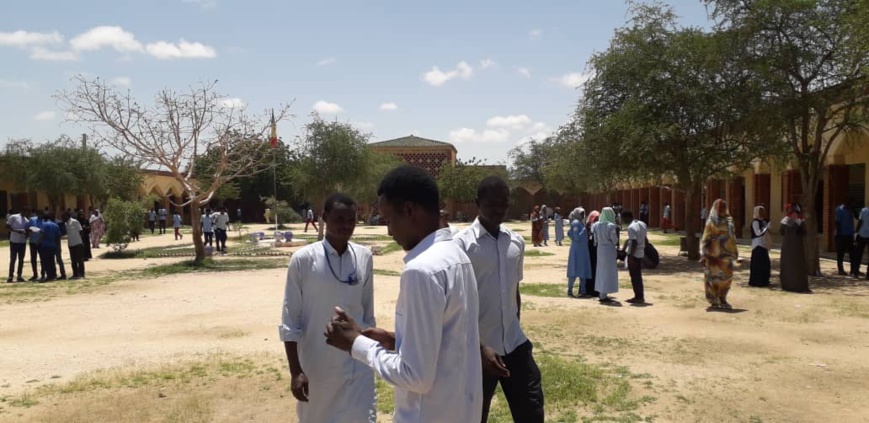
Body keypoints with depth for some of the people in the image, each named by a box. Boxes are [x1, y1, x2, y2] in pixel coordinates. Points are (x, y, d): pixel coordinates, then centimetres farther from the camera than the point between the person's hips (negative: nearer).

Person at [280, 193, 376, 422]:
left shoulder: (364, 257, -2)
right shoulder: (303, 259, -12)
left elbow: (368, 312, 8)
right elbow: (290, 320, -9)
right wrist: (295, 371, -12)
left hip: (357, 364, 2)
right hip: (315, 365, -2)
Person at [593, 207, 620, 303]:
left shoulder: (596, 225, 1)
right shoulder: (611, 226, -17)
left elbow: (596, 239, 5)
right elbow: (615, 240, -12)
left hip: (600, 249, 6)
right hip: (609, 250, -6)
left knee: (601, 271, 16)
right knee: (608, 272, 1)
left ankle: (601, 293, 23)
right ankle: (604, 296, 2)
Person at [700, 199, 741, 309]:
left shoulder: (728, 221, 10)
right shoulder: (711, 222, -4)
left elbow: (732, 238, 15)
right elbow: (705, 239, -6)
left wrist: (735, 253, 15)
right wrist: (704, 255, -12)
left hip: (726, 254, 5)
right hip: (714, 255, -5)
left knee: (727, 277, 4)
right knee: (714, 277, 1)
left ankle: (722, 300, 18)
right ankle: (714, 301, 12)